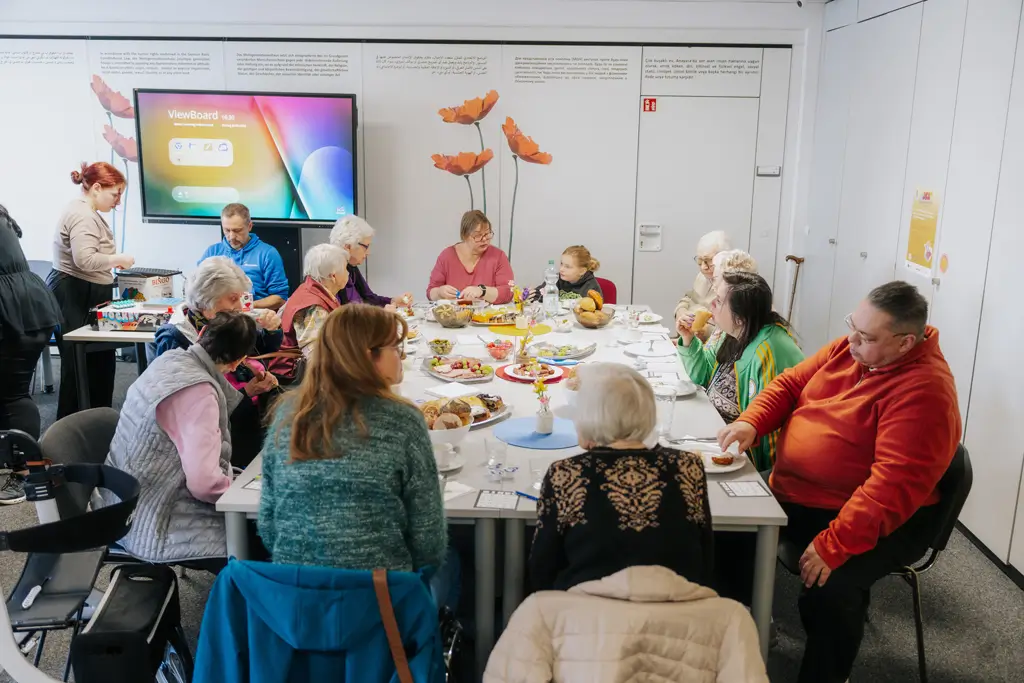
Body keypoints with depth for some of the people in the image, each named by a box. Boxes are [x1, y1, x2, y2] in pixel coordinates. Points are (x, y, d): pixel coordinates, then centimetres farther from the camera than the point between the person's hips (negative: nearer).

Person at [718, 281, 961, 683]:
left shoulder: (923, 390, -23)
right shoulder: (849, 349, 1)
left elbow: (895, 485, -29)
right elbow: (790, 383, 9)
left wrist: (834, 545, -32)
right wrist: (751, 423, -10)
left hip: (876, 519, -7)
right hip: (793, 496, 8)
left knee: (829, 588, -31)